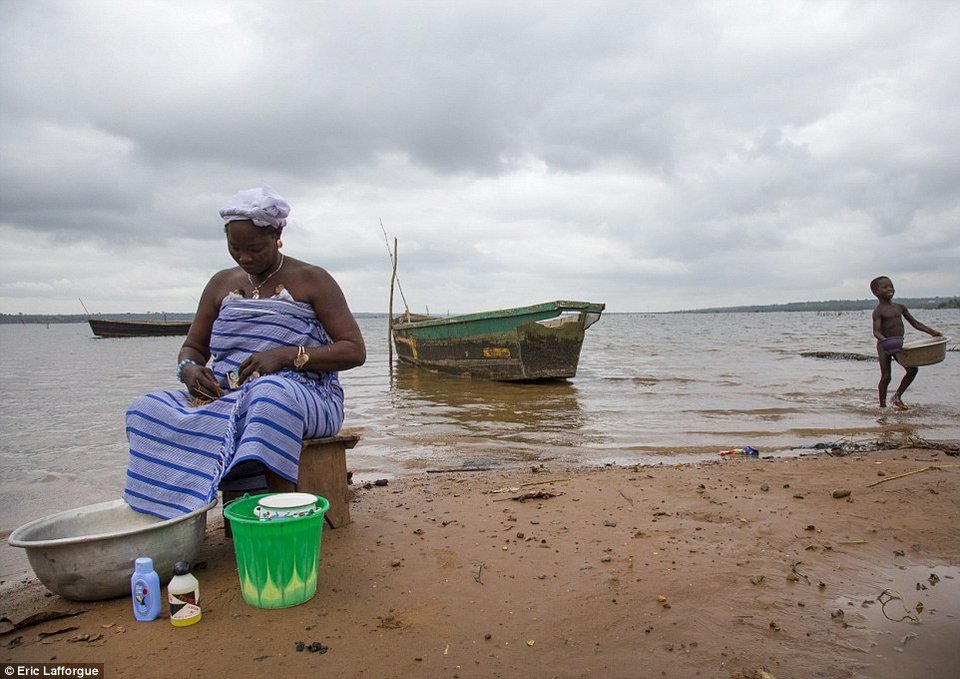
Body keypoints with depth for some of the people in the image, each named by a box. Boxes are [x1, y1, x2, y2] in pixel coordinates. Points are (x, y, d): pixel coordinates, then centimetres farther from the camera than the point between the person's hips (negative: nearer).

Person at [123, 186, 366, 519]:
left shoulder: (311, 280, 2)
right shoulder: (221, 284, 17)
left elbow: (354, 351, -5)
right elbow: (193, 348, 22)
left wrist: (288, 355, -18)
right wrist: (189, 368, -4)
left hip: (303, 395, -5)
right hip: (226, 397, 5)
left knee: (271, 395, -41)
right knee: (147, 410, -20)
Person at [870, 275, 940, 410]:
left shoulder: (900, 307, 9)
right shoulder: (878, 311, -11)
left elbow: (914, 323, 14)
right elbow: (876, 331, -23)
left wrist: (931, 331, 5)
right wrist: (885, 340, -42)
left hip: (898, 345, 6)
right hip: (884, 346, -6)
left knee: (912, 370, -1)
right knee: (886, 376, -3)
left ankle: (897, 396, 14)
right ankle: (882, 404, 9)